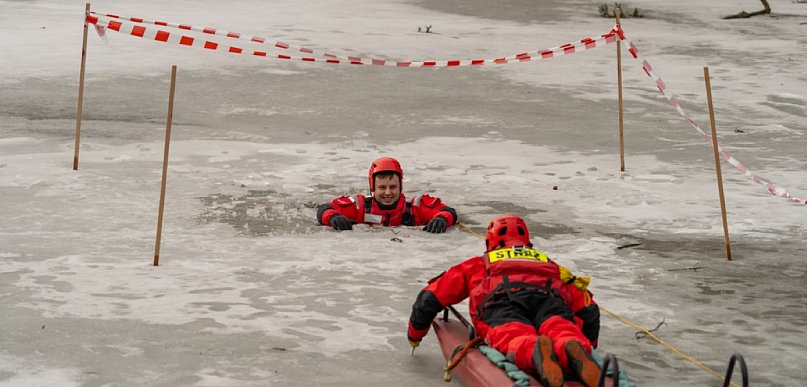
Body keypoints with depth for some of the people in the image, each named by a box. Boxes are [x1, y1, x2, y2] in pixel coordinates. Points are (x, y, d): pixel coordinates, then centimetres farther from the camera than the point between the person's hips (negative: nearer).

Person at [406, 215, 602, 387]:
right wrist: (588, 344, 50)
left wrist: (415, 333, 53)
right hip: (550, 298, 1)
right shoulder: (549, 264, 44)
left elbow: (430, 297, 38)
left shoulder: (478, 265, 41)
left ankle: (535, 352, -64)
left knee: (513, 338, -30)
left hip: (501, 297, -1)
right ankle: (574, 349, -61)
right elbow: (587, 307, 36)